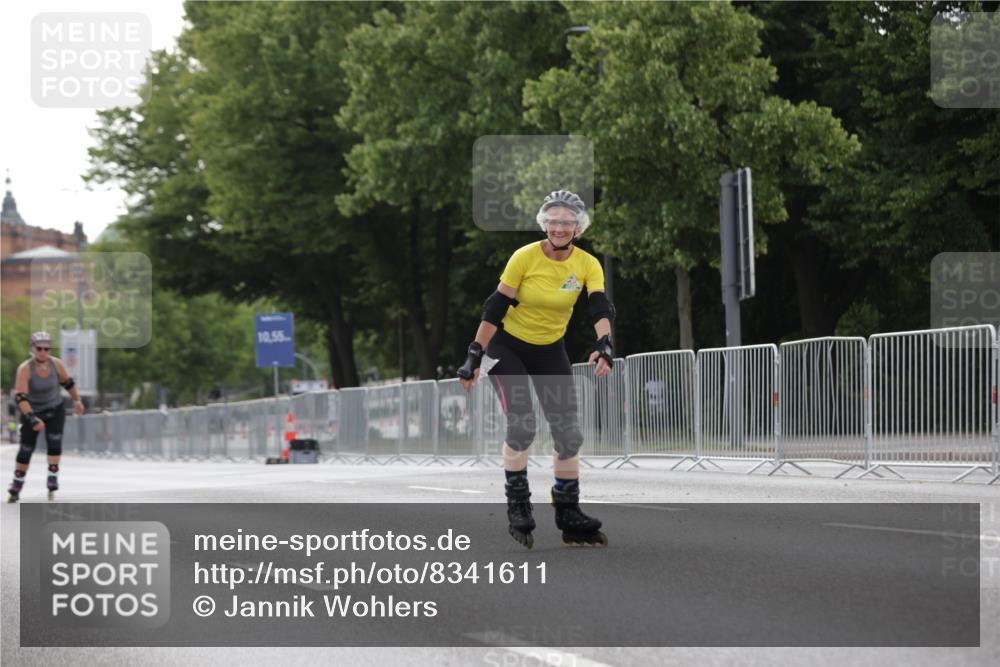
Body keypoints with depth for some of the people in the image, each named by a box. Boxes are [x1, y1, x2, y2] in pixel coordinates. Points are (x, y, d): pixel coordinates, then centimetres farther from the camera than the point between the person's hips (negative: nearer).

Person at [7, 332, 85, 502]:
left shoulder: (56, 364, -15)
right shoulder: (25, 369, -26)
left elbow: (67, 382, 6)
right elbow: (20, 397, -34)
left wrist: (77, 400, 15)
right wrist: (32, 419, -44)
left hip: (55, 410, 2)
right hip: (32, 412, -2)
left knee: (54, 442, -18)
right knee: (26, 449, 3)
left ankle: (52, 483, -13)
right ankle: (16, 487, 19)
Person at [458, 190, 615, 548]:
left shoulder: (588, 265, -10)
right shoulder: (525, 257, -18)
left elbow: (600, 307, -24)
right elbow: (496, 307, -16)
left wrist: (605, 344, -43)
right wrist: (474, 356, -19)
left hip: (551, 352, 4)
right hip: (508, 347, -4)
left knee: (568, 431, 0)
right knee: (521, 425, -19)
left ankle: (569, 515, 12)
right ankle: (518, 508, -4)